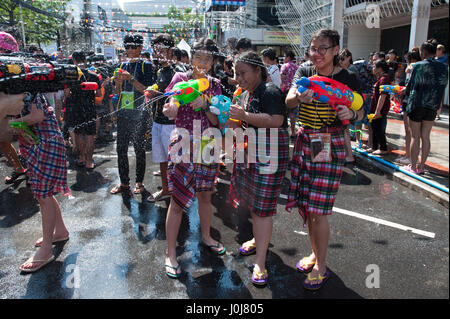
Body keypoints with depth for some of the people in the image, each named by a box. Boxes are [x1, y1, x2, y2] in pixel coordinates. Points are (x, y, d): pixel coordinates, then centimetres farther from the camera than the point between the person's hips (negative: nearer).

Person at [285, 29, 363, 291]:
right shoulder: (304, 72, 6)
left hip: (330, 146, -4)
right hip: (305, 141, 4)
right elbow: (288, 101, -11)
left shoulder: (348, 79, -3)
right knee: (307, 205, 11)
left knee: (318, 209, -3)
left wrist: (351, 114, -16)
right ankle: (315, 254, 33)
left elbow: (361, 114, 7)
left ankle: (321, 267, 17)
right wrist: (299, 97, -34)